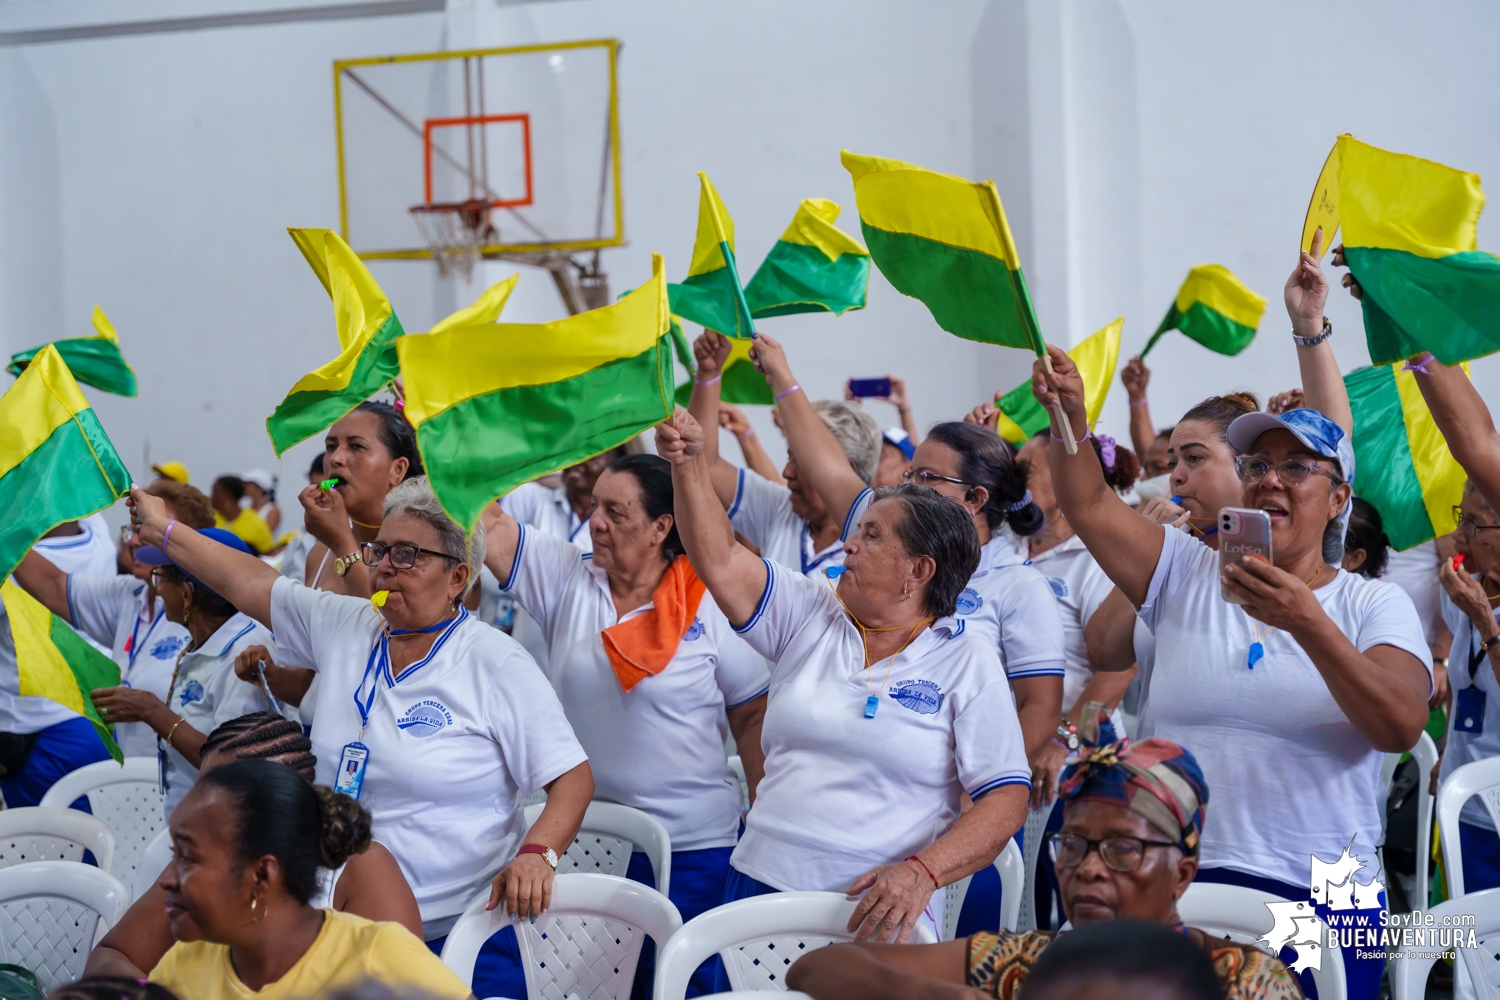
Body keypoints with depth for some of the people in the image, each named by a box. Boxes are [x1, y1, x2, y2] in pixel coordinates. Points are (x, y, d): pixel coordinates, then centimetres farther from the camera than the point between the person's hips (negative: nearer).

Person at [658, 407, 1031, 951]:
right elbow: (718, 559, 2)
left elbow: (1007, 798, -7)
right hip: (761, 887, 4)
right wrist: (689, 461, -9)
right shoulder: (808, 615, 11)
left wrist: (923, 871, -21)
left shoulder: (969, 662, -1)